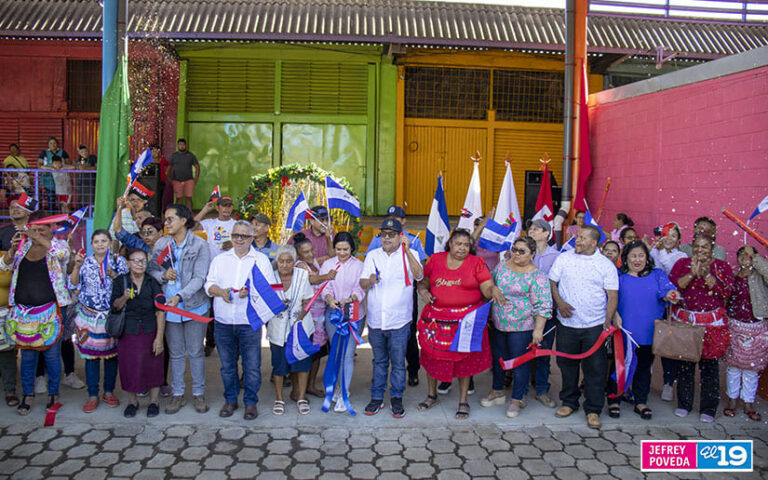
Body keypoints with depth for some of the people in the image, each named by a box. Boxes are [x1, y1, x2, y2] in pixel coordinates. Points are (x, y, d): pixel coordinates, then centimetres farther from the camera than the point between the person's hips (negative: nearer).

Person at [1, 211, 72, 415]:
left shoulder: (56, 245, -2)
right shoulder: (23, 245, 8)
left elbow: (62, 252, -25)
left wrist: (37, 237, -30)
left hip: (50, 311, -3)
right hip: (23, 310, 3)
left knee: (52, 353, 5)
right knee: (27, 354, 11)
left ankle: (53, 393, 20)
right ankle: (27, 395, 23)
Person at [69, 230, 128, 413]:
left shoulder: (118, 261, 2)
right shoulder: (86, 262, 5)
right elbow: (73, 285, -3)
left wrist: (113, 275, -19)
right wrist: (77, 266, -14)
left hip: (112, 315, 0)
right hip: (89, 314, 1)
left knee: (112, 353, 7)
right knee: (91, 354, 3)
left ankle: (109, 391, 22)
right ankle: (93, 395, 14)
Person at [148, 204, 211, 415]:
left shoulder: (200, 245, -9)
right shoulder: (161, 244, 4)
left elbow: (199, 278, -14)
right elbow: (151, 270, 10)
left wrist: (180, 296, -26)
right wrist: (162, 275, -13)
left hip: (194, 305, -3)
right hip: (168, 305, 3)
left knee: (195, 351, 7)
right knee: (175, 353, 12)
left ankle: (199, 393, 21)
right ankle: (177, 394, 25)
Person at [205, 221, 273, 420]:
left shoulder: (261, 260, 5)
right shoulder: (220, 259, 14)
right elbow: (209, 284, 9)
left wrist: (251, 292, -19)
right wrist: (221, 291, -12)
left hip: (250, 322, -3)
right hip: (223, 322, 3)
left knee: (252, 365, 0)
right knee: (227, 365, 12)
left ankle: (251, 402, 15)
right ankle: (230, 400, 27)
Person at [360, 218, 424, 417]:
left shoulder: (410, 254, 2)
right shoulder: (372, 255, 10)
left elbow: (419, 275, -16)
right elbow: (362, 283, 5)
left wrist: (407, 251, -22)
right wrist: (371, 280, -17)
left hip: (399, 320, -2)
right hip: (375, 319, 3)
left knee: (398, 362, 4)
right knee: (379, 361, 14)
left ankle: (396, 398, 19)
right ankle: (376, 397, 25)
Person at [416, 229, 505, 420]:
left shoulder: (476, 263, 0)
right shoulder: (435, 260, 6)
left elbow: (487, 287, -5)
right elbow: (423, 282, 16)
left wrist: (494, 290, -28)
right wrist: (423, 292, -5)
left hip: (466, 318, -2)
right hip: (437, 318, 2)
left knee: (464, 359, 5)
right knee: (433, 356, 10)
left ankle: (463, 401, 21)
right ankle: (432, 395, 31)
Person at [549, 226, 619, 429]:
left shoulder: (606, 265, 0)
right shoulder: (564, 258, 4)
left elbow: (612, 296, 0)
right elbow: (551, 282, 7)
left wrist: (608, 321, -8)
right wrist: (560, 302, -9)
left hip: (595, 325, -1)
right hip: (567, 323, 2)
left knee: (594, 368, 3)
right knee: (567, 363, 11)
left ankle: (593, 410, 16)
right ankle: (569, 402, 28)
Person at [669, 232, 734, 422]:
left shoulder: (722, 266, 4)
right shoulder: (682, 263, 6)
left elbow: (726, 292, -9)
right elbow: (673, 285, -6)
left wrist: (706, 275, -19)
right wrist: (692, 273, -18)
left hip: (711, 322, -1)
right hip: (684, 320, 1)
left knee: (709, 364, 1)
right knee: (684, 363, 6)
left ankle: (708, 408, 14)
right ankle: (684, 403, 20)